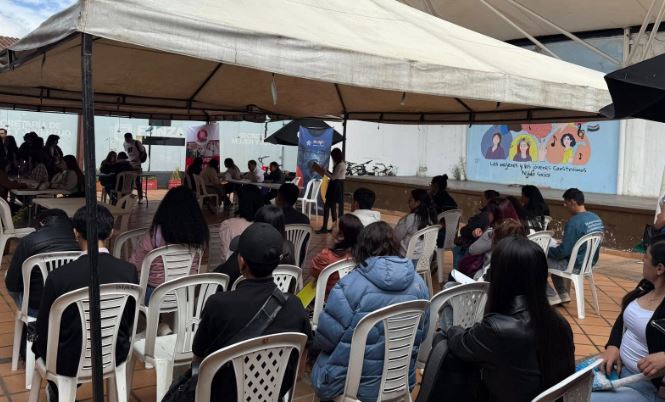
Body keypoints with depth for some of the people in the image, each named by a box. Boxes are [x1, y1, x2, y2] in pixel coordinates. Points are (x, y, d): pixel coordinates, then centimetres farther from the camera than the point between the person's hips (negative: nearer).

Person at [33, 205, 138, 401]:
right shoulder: (129, 271, -14)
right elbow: (130, 321, 0)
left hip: (70, 361, -3)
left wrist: (43, 347, 12)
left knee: (41, 342, 29)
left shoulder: (59, 277, -23)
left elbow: (44, 328, -10)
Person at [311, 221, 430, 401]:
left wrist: (316, 341, 9)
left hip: (350, 385, -5)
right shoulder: (419, 285, -4)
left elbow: (325, 338, -13)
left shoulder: (350, 285, -19)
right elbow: (421, 336, 8)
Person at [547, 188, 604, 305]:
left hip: (575, 266, -9)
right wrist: (562, 243, 17)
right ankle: (563, 294, 29)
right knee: (555, 260, 29)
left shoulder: (574, 222, -25)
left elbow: (563, 251, -22)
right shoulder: (596, 218, 2)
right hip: (589, 262, 9)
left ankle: (552, 296, 9)